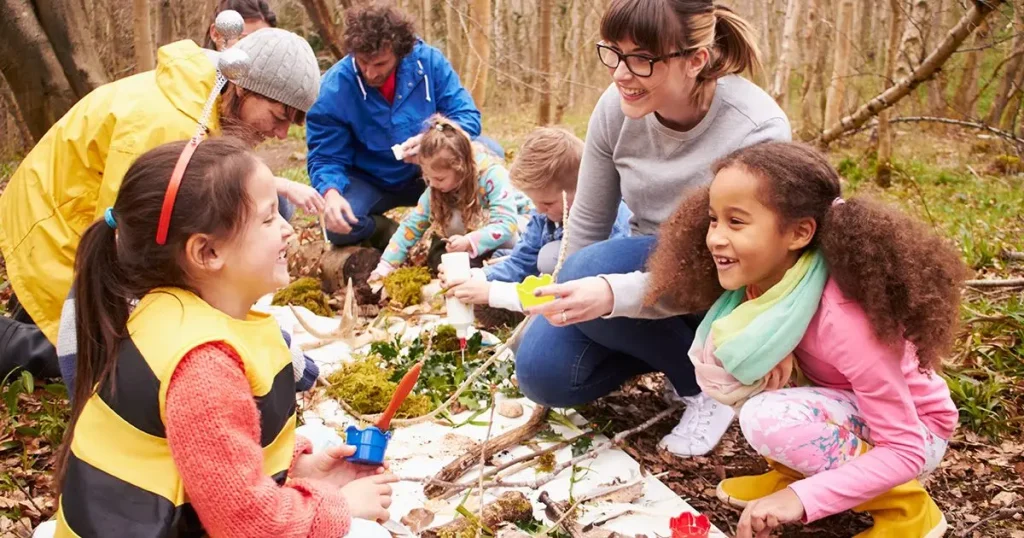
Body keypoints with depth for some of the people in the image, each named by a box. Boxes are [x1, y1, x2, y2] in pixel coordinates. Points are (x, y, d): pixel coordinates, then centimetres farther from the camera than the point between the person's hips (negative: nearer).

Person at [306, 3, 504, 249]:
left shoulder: (428, 61, -15)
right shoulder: (332, 90, -18)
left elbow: (467, 115, -13)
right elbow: (325, 158, -15)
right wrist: (331, 194, -38)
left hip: (428, 175, 1)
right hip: (369, 183, -1)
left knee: (489, 152, -22)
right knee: (339, 225, -31)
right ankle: (386, 232, 5)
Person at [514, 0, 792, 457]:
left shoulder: (757, 131, -27)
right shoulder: (617, 107, -14)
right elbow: (587, 223, -1)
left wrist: (612, 293, -43)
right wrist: (570, 298, 1)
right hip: (641, 269, 5)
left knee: (594, 268, -30)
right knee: (542, 372, -13)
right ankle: (665, 352, 12)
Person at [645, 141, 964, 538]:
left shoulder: (844, 319, -34)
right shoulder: (764, 280, -15)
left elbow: (906, 451, -30)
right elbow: (719, 381, -2)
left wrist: (802, 497, -38)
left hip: (915, 432, -6)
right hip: (849, 409, 7)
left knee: (768, 419, -30)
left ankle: (902, 504, -9)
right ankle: (796, 471, 6)